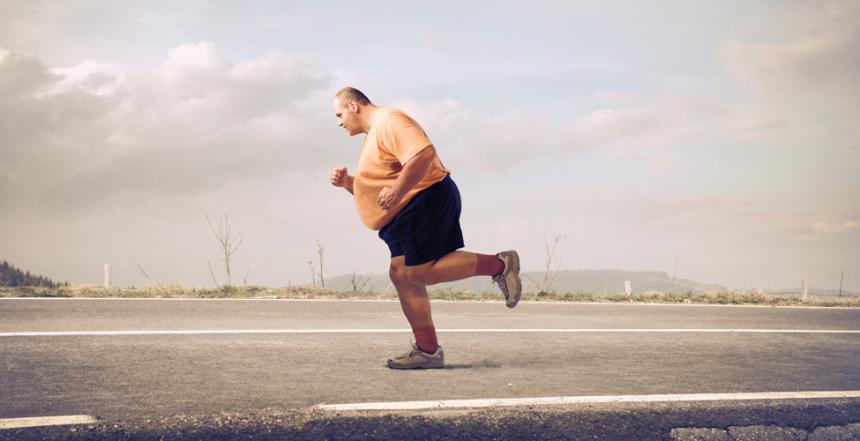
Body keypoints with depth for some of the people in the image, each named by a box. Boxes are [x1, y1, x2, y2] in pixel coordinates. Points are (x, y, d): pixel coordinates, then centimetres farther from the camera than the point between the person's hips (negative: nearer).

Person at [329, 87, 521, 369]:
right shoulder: (373, 134, 24)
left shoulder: (389, 122, -10)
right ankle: (427, 350, 5)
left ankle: (498, 265, -8)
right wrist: (347, 182, 12)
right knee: (401, 275, 3)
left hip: (427, 202, -11)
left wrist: (396, 191, -26)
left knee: (419, 272, -17)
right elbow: (373, 189, 30)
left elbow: (424, 153, -26)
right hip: (409, 214, 11)